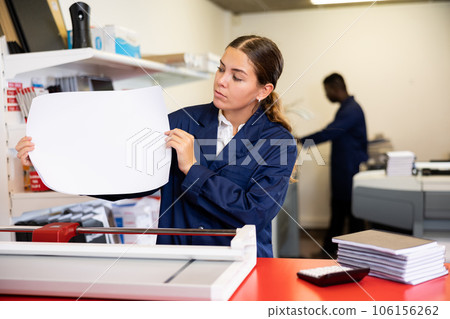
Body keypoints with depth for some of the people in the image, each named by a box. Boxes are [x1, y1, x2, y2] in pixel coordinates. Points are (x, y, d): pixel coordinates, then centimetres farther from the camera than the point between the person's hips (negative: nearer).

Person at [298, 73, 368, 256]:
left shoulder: (352, 110, -18)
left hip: (351, 171, -10)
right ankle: (329, 250, 23)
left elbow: (330, 132, -25)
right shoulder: (346, 108, 15)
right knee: (337, 211, 14)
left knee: (352, 212, 0)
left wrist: (301, 141, -19)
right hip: (343, 171, 10)